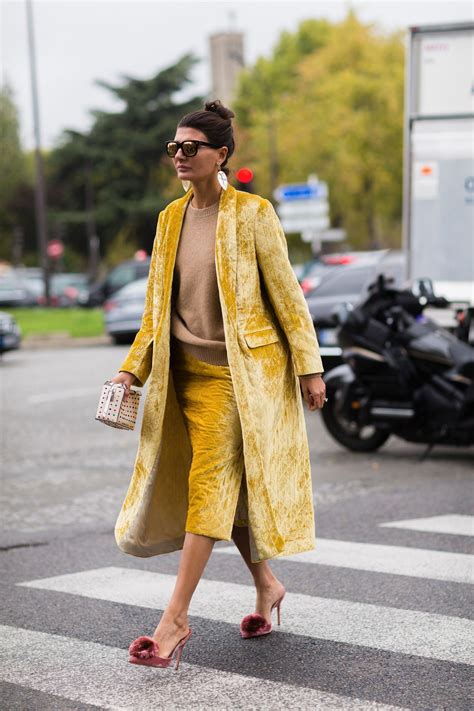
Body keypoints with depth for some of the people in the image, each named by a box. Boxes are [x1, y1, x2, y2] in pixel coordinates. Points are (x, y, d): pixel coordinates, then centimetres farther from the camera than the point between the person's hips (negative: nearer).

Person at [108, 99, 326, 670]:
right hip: (189, 371, 6)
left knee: (209, 484, -10)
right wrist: (133, 368, 5)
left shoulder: (252, 214, -7)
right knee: (225, 486, 11)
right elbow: (157, 305, 13)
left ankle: (176, 618, -9)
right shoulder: (170, 218, 9)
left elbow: (285, 292, -5)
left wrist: (308, 367, -6)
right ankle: (266, 586, 31)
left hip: (243, 370, -6)